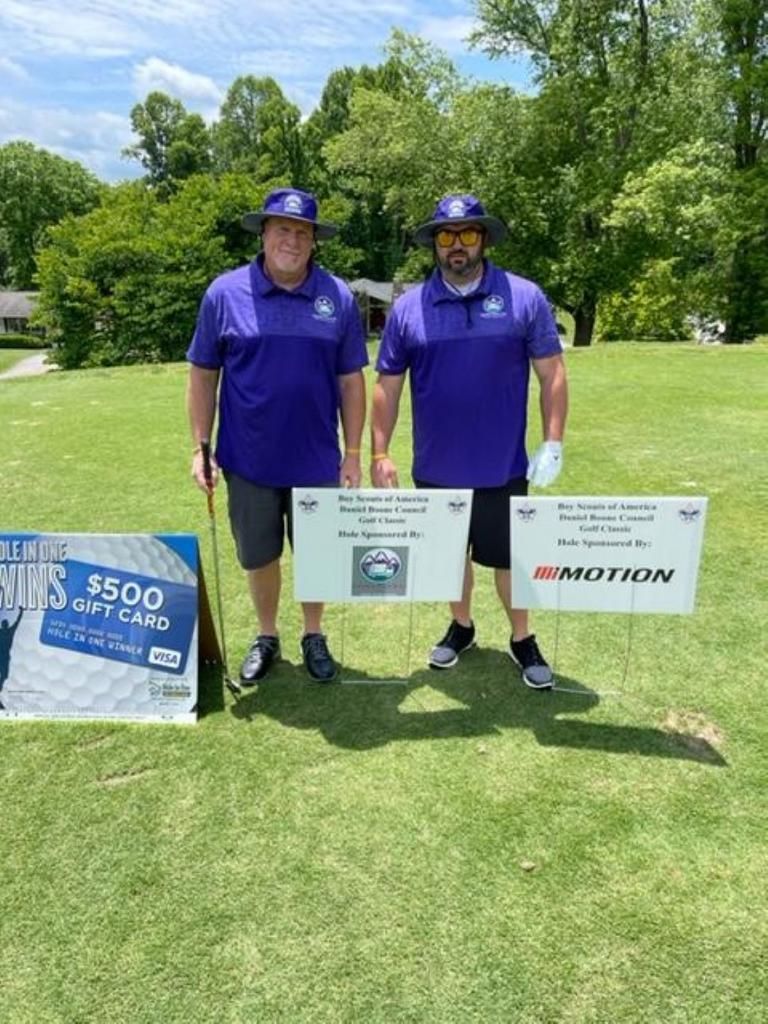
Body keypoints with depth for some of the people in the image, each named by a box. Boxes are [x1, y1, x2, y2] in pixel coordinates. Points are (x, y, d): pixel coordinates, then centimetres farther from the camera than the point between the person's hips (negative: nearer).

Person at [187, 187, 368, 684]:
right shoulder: (225, 293, -4)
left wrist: (354, 453, -1)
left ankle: (314, 637, 35)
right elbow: (203, 376, 1)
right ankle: (266, 637, 37)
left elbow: (351, 381, 1)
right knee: (259, 556, 15)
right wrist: (201, 448, -2)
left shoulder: (338, 298, -2)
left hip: (316, 459, 0)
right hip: (249, 460, 0)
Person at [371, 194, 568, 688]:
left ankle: (523, 639, 31)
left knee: (510, 556, 11)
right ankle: (461, 627, 39)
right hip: (437, 467, 2)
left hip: (503, 466, -1)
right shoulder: (408, 307, -1)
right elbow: (387, 386, 2)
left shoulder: (525, 298, -4)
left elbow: (552, 373, -1)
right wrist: (380, 453, -2)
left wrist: (553, 444, -7)